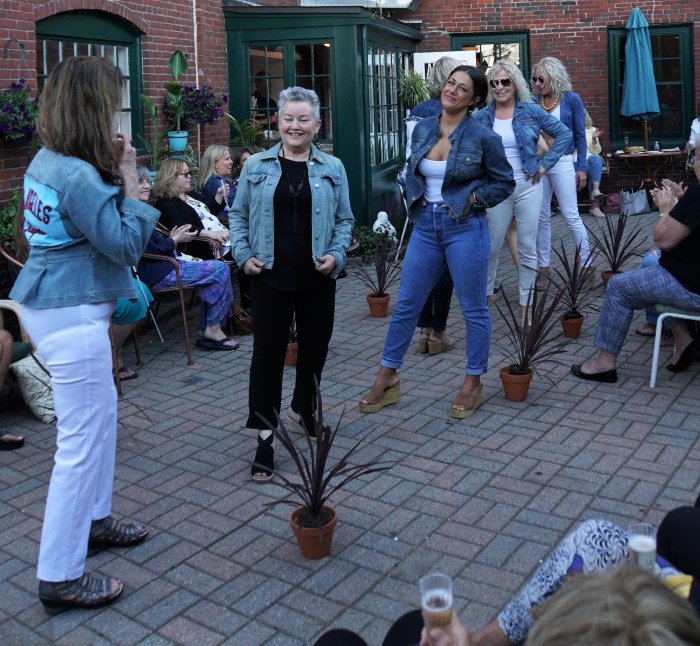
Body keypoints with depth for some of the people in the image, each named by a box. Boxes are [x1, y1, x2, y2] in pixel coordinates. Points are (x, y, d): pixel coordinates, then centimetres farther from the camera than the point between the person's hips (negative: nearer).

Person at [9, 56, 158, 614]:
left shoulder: (46, 162, 8)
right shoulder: (78, 175, -21)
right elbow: (126, 244, -18)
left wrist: (112, 173, 5)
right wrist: (129, 181, -11)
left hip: (51, 305, 11)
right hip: (72, 316, -10)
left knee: (101, 416, 23)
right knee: (81, 438, -3)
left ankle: (94, 520, 40)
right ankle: (61, 579, 9)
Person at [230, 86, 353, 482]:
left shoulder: (333, 168, 5)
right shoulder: (257, 167, 4)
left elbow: (345, 220, 8)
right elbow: (239, 216, 9)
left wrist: (336, 255, -7)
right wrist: (243, 254, -5)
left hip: (317, 279, 2)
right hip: (270, 278, -1)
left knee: (315, 349, 13)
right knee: (268, 354, -2)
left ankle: (304, 411, 38)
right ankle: (265, 437, 4)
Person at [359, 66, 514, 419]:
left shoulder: (482, 137, -8)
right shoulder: (422, 129, 6)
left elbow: (504, 181, 1)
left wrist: (472, 199, -11)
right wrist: (415, 204, 6)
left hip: (465, 228, -4)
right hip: (425, 225, 5)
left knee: (473, 309, 6)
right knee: (406, 304, 9)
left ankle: (472, 383, 22)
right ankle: (387, 378, 21)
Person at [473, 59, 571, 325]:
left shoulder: (531, 112, 0)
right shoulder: (481, 117, 2)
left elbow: (564, 134, 4)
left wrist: (545, 164, -4)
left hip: (528, 187, 0)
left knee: (528, 248, 4)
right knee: (491, 246, 6)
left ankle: (526, 304, 15)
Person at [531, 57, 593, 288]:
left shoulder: (571, 100, -2)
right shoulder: (534, 102, 4)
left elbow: (580, 135, -1)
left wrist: (581, 167, -5)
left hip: (563, 162, -3)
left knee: (571, 216, -3)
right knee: (541, 217, 7)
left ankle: (587, 265, 6)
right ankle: (543, 267, 15)